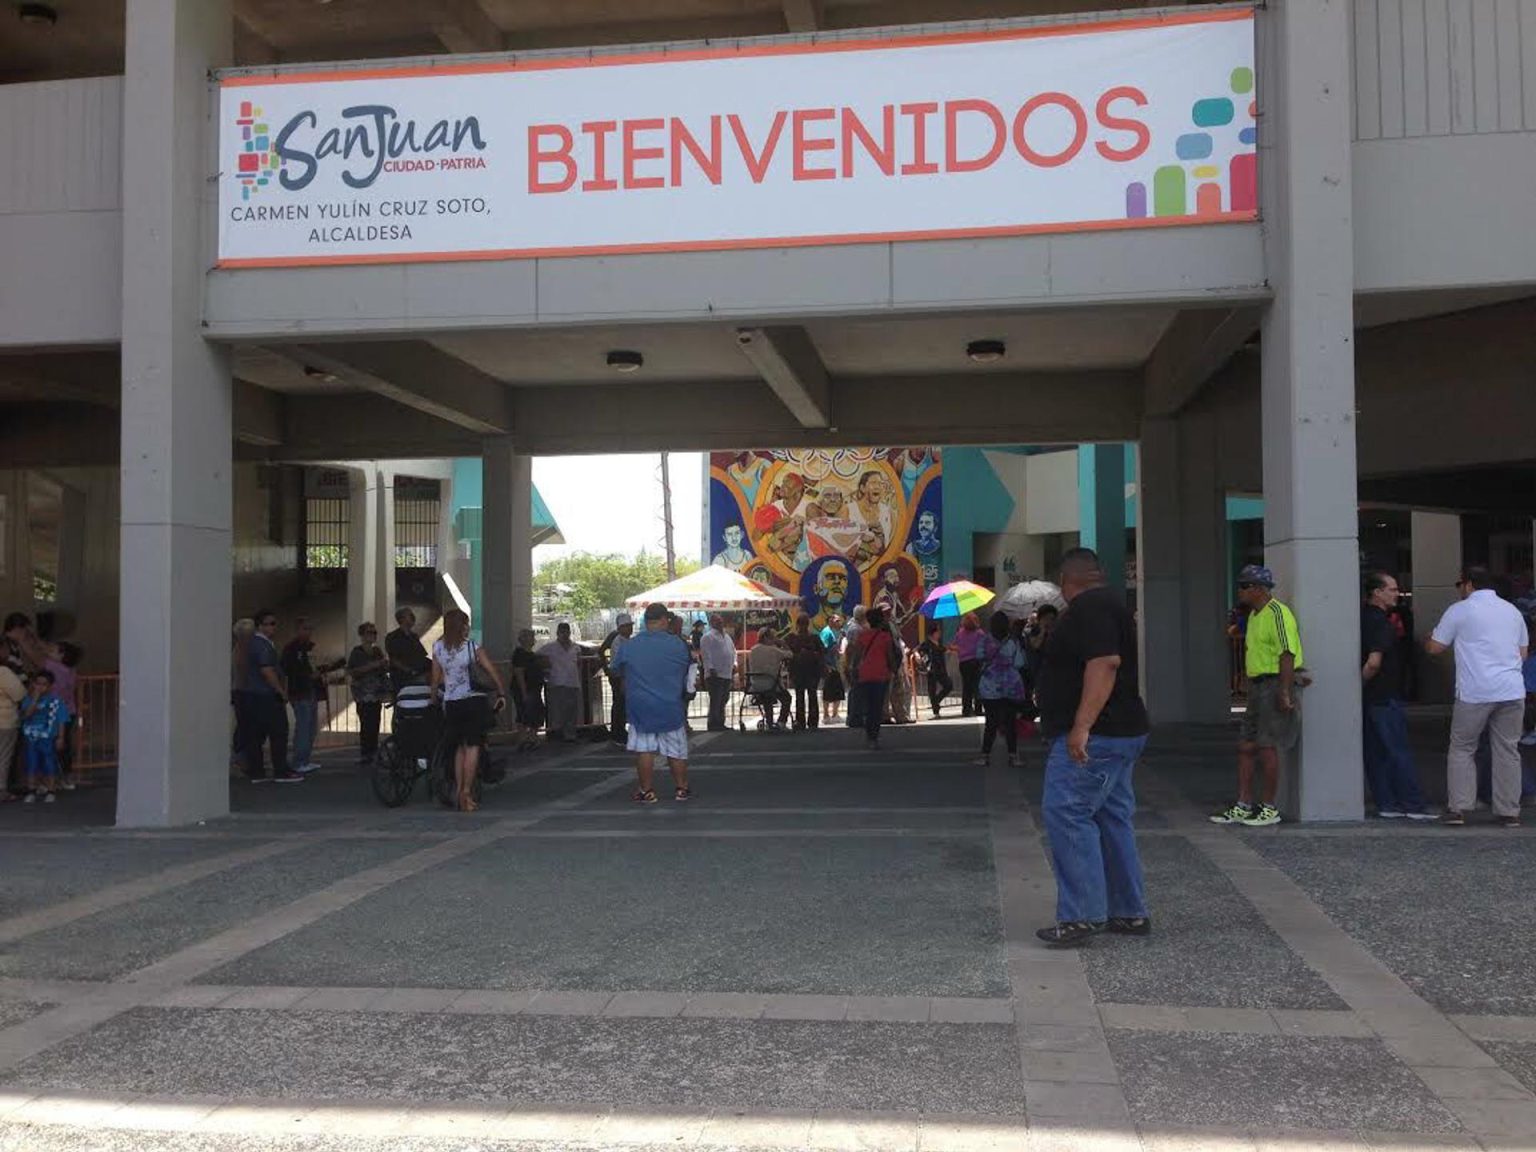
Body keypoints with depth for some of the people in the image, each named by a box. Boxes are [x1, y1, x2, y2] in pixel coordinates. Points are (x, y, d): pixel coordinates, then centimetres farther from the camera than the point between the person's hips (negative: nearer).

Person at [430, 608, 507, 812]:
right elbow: (492, 671, -4)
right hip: (474, 701, -4)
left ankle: (459, 792, 10)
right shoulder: (473, 647, -5)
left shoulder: (437, 648, 4)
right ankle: (467, 792, -6)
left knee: (460, 747, 13)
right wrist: (502, 693, 4)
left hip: (451, 703, 4)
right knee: (472, 746, 0)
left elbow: (436, 678, 7)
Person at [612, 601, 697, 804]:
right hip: (671, 707, 0)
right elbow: (689, 669, 9)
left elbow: (616, 669, 10)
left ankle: (647, 791, 8)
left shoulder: (629, 647, -4)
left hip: (640, 707, 0)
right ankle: (681, 789, 18)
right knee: (676, 750, 11)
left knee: (644, 750, 6)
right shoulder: (679, 644, -5)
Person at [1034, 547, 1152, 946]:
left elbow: (1105, 663, -26)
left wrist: (1081, 726, -29)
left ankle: (1082, 914, -12)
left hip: (1092, 737, -11)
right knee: (1112, 819, 13)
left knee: (1066, 813, -12)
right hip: (1119, 733, 11)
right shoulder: (1111, 603, 19)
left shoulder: (1090, 607, -14)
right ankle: (1129, 913, 18)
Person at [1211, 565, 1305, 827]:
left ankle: (1269, 809, 4)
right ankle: (1243, 807, 14)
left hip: (1277, 685, -10)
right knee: (1245, 746, 9)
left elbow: (1287, 654, -21)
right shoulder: (1254, 615, 18)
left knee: (1267, 747, -5)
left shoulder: (1277, 613, -14)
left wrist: (1284, 692, -25)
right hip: (1259, 686, 10)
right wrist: (1251, 686, 17)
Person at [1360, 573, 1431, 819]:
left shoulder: (1362, 618, 11)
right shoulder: (1380, 623, -17)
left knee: (1374, 753, 9)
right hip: (1384, 697, -9)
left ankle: (1386, 804, 12)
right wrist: (1361, 684, -12)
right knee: (1399, 752, -4)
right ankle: (1413, 805, 0)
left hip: (1367, 697, 9)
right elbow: (1374, 662, -26)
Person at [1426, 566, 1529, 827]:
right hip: (1512, 691, 4)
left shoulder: (1459, 610, -1)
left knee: (1461, 749, 6)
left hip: (1474, 693, -4)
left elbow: (1433, 648, 2)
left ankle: (1457, 808, 1)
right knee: (1508, 751, 8)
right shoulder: (1512, 610, 15)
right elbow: (1524, 652, 21)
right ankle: (1509, 812, 9)